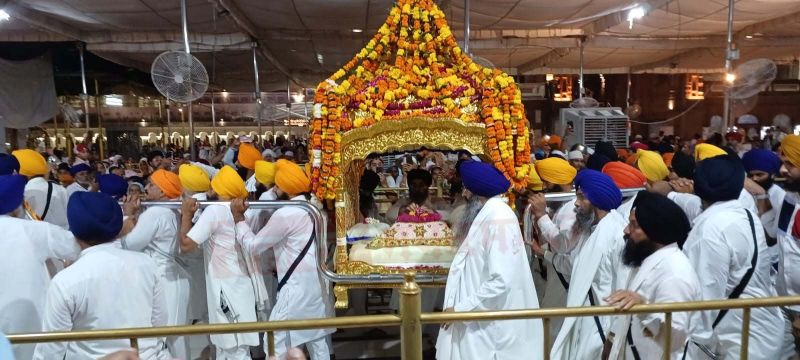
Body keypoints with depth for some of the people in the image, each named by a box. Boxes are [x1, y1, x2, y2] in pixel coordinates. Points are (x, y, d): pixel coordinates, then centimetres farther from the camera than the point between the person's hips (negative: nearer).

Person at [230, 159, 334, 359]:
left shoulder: (285, 215, -18)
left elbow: (254, 245, -10)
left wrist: (238, 218, -2)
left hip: (299, 287, -9)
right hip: (317, 283, 9)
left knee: (276, 344, 1)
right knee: (317, 339, 16)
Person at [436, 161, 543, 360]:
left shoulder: (499, 218, -22)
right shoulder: (486, 213, 8)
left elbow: (501, 281, -27)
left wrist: (461, 308, -20)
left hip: (489, 322, -8)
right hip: (479, 313, 9)